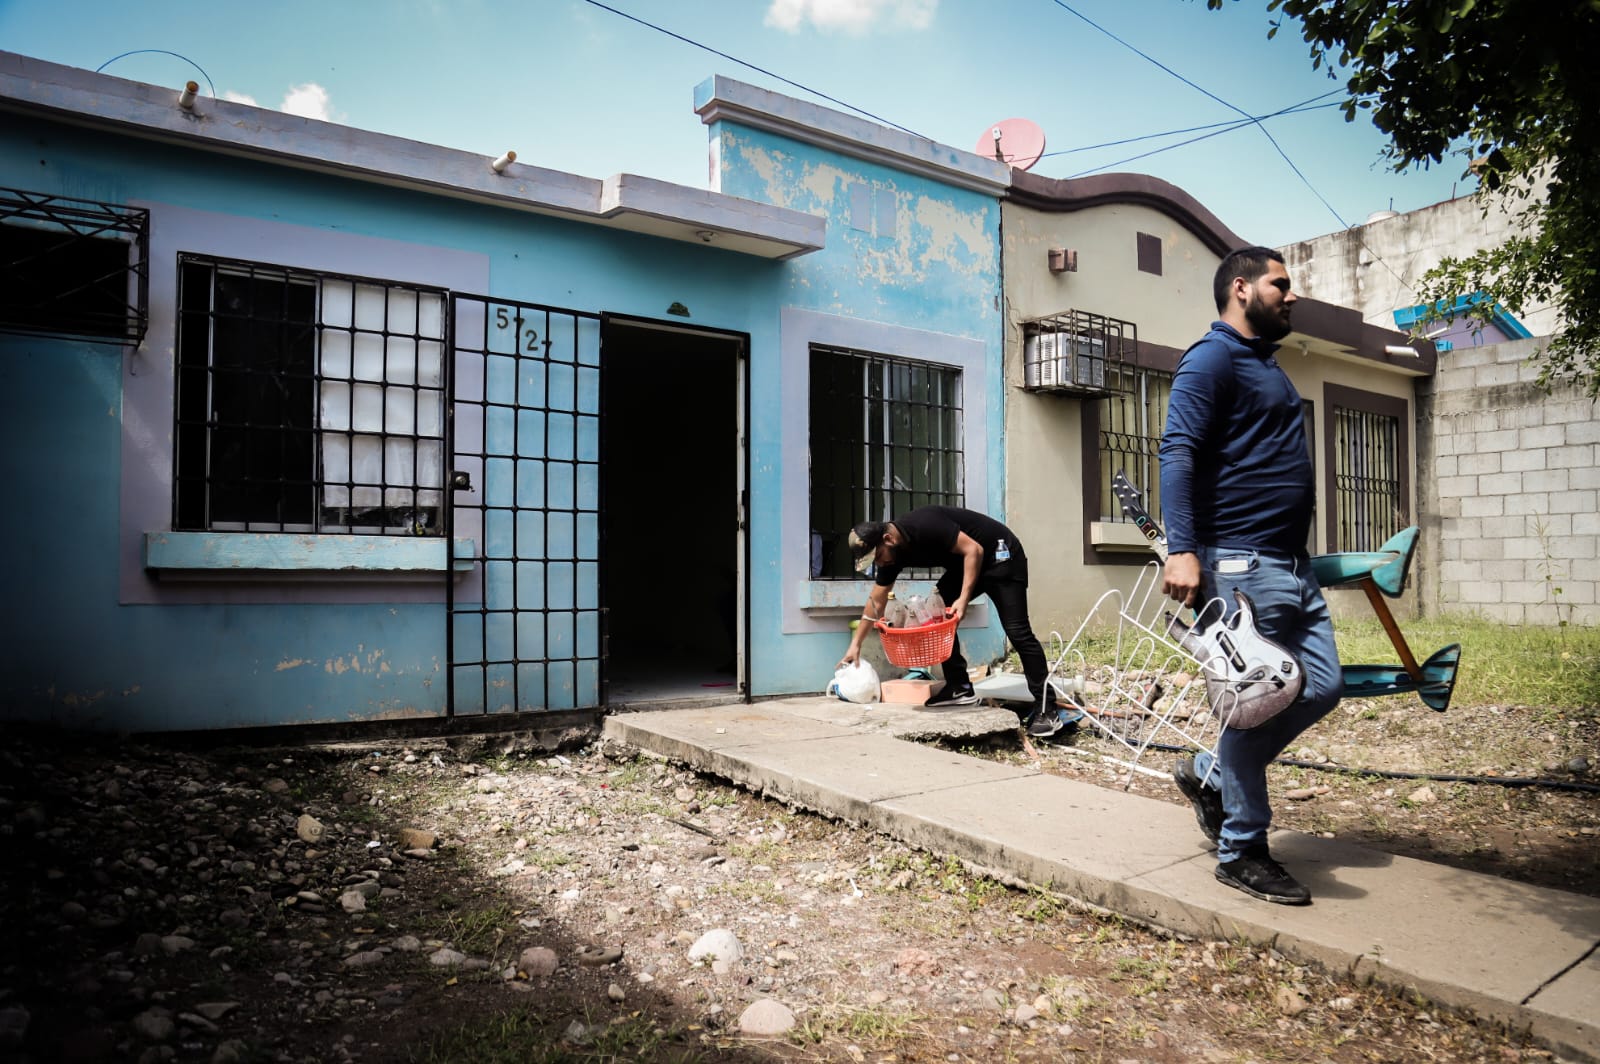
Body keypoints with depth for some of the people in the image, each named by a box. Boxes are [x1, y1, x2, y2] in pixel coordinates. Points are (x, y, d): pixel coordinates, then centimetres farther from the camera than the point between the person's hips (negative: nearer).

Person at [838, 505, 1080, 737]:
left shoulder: (923, 525, -30)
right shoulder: (891, 554, -4)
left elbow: (974, 550, -28)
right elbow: (876, 602, 5)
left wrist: (963, 599, -32)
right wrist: (855, 644, 6)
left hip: (1000, 555, -8)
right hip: (963, 564, 8)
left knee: (1017, 630, -14)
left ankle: (1047, 707, -14)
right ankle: (959, 687, 4)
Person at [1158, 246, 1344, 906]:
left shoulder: (1265, 364, 22)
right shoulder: (1212, 359, -8)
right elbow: (1178, 453, -19)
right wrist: (1182, 550, -29)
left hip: (1292, 564, 10)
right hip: (1242, 564, -10)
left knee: (1322, 686, 9)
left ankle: (1211, 776, 24)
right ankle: (1241, 853, 9)